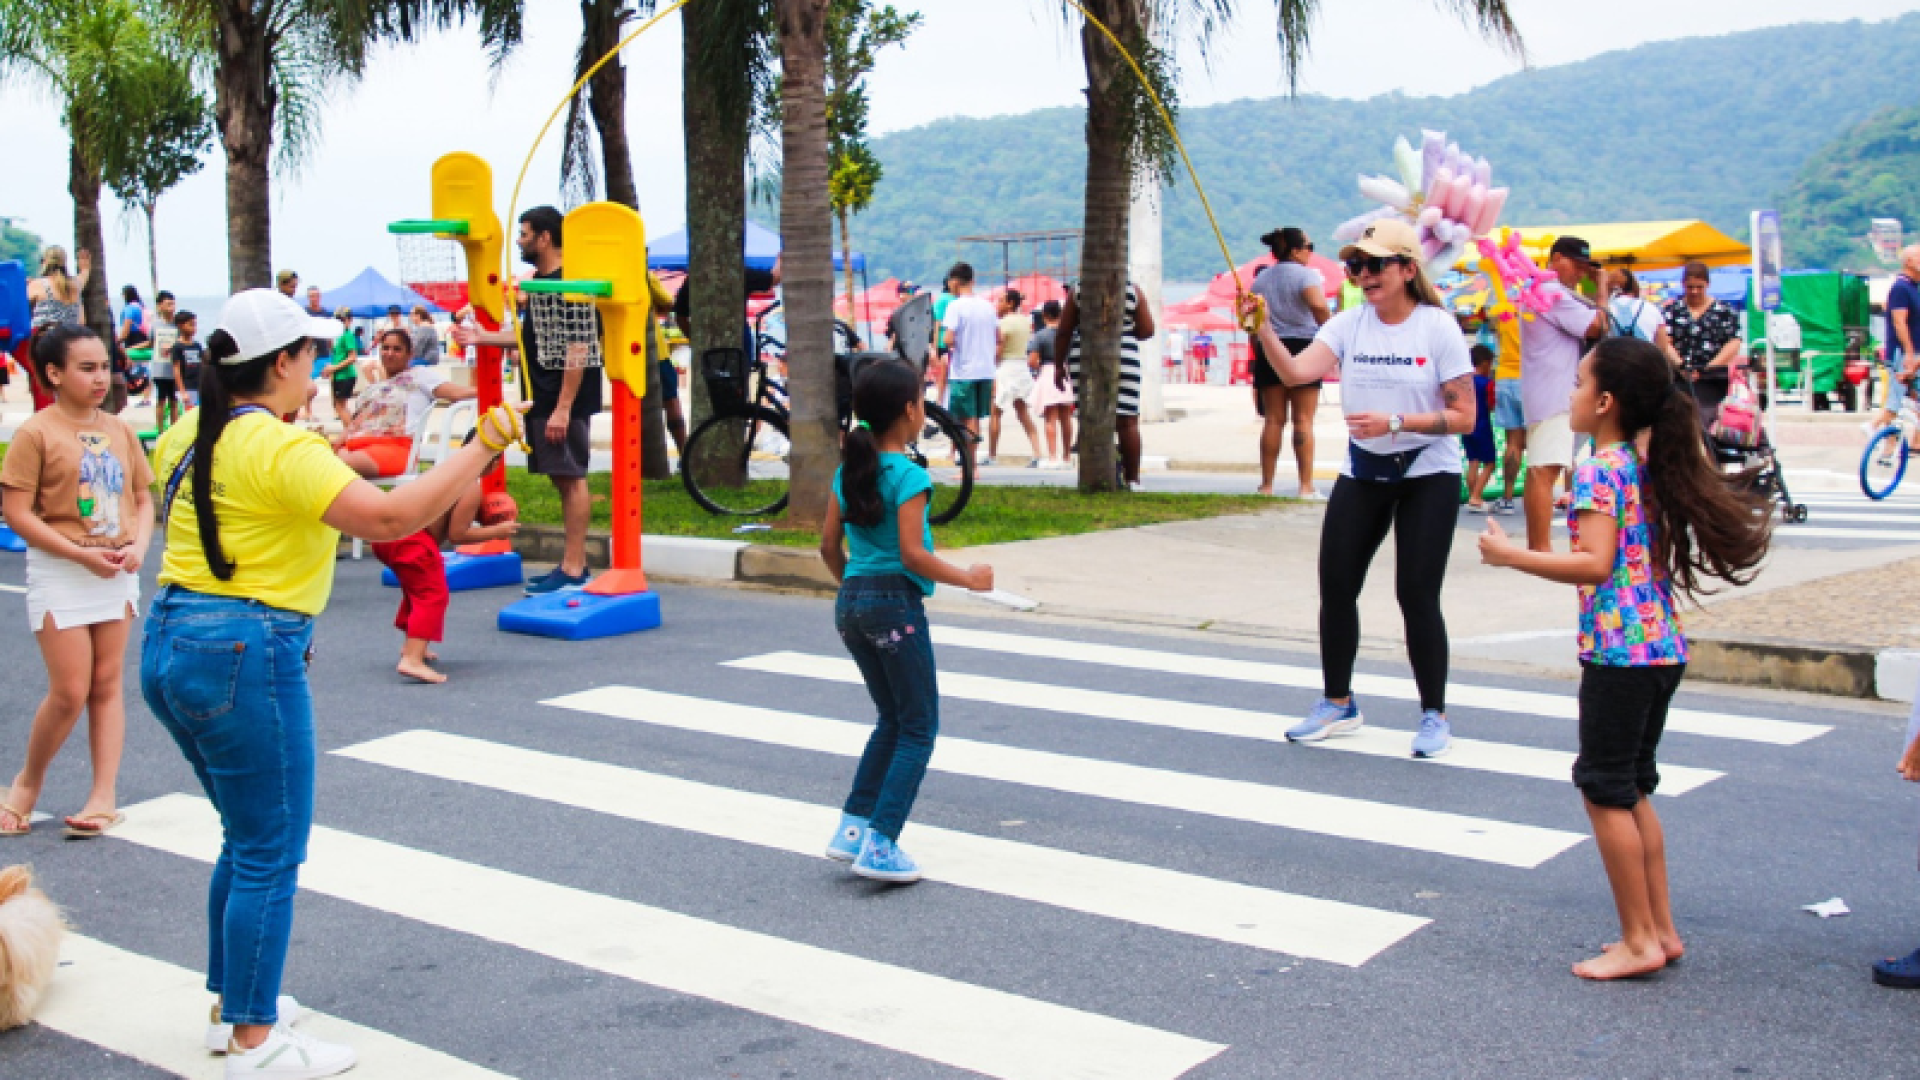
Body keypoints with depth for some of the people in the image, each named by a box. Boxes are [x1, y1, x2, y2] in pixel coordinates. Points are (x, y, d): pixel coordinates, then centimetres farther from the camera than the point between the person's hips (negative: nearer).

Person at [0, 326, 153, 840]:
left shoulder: (120, 430, 6)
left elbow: (143, 499, 11)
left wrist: (138, 546, -7)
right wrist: (82, 554, -18)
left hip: (116, 573, 5)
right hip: (60, 574, -5)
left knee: (107, 685, 6)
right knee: (70, 693, -5)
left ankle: (104, 797, 11)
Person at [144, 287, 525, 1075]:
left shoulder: (187, 439, 9)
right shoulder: (279, 450, -17)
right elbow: (388, 516, -25)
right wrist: (481, 449, -19)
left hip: (169, 648, 10)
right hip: (246, 656, -10)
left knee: (247, 839, 23)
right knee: (270, 855, 1)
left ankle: (231, 1003, 33)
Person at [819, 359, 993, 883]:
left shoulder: (850, 470, 8)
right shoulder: (909, 476, -14)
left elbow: (830, 545, 11)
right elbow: (912, 554, -20)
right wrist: (968, 579, -9)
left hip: (851, 603, 8)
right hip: (897, 604, -8)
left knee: (893, 719, 21)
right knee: (919, 728, 2)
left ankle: (852, 827, 17)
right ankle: (879, 846, -4)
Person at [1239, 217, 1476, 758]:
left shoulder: (1439, 328, -11)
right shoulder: (1349, 324, -1)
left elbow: (1463, 416, -13)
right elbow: (1296, 371, -17)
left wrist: (1394, 422, -23)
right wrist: (1263, 328, -32)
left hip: (1428, 475, -4)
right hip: (1361, 474, 4)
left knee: (1417, 594, -6)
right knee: (1336, 586, 5)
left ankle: (1434, 714, 12)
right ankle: (1338, 703, 24)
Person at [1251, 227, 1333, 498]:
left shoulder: (1260, 279, 13)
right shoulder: (1305, 275, -5)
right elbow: (1319, 306, -23)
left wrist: (1259, 354, 19)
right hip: (1303, 347, -5)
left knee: (1273, 420, 7)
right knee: (1303, 420, -3)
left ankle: (1267, 484, 6)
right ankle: (1306, 486, -5)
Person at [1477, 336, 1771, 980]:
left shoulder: (1600, 470, -13)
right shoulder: (1653, 466, 12)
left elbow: (1594, 564, -22)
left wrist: (1509, 555, -18)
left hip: (1619, 649, -9)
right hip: (1664, 650, 9)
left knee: (1605, 791, 0)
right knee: (1632, 790, 17)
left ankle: (1639, 940, 4)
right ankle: (1661, 930, 20)